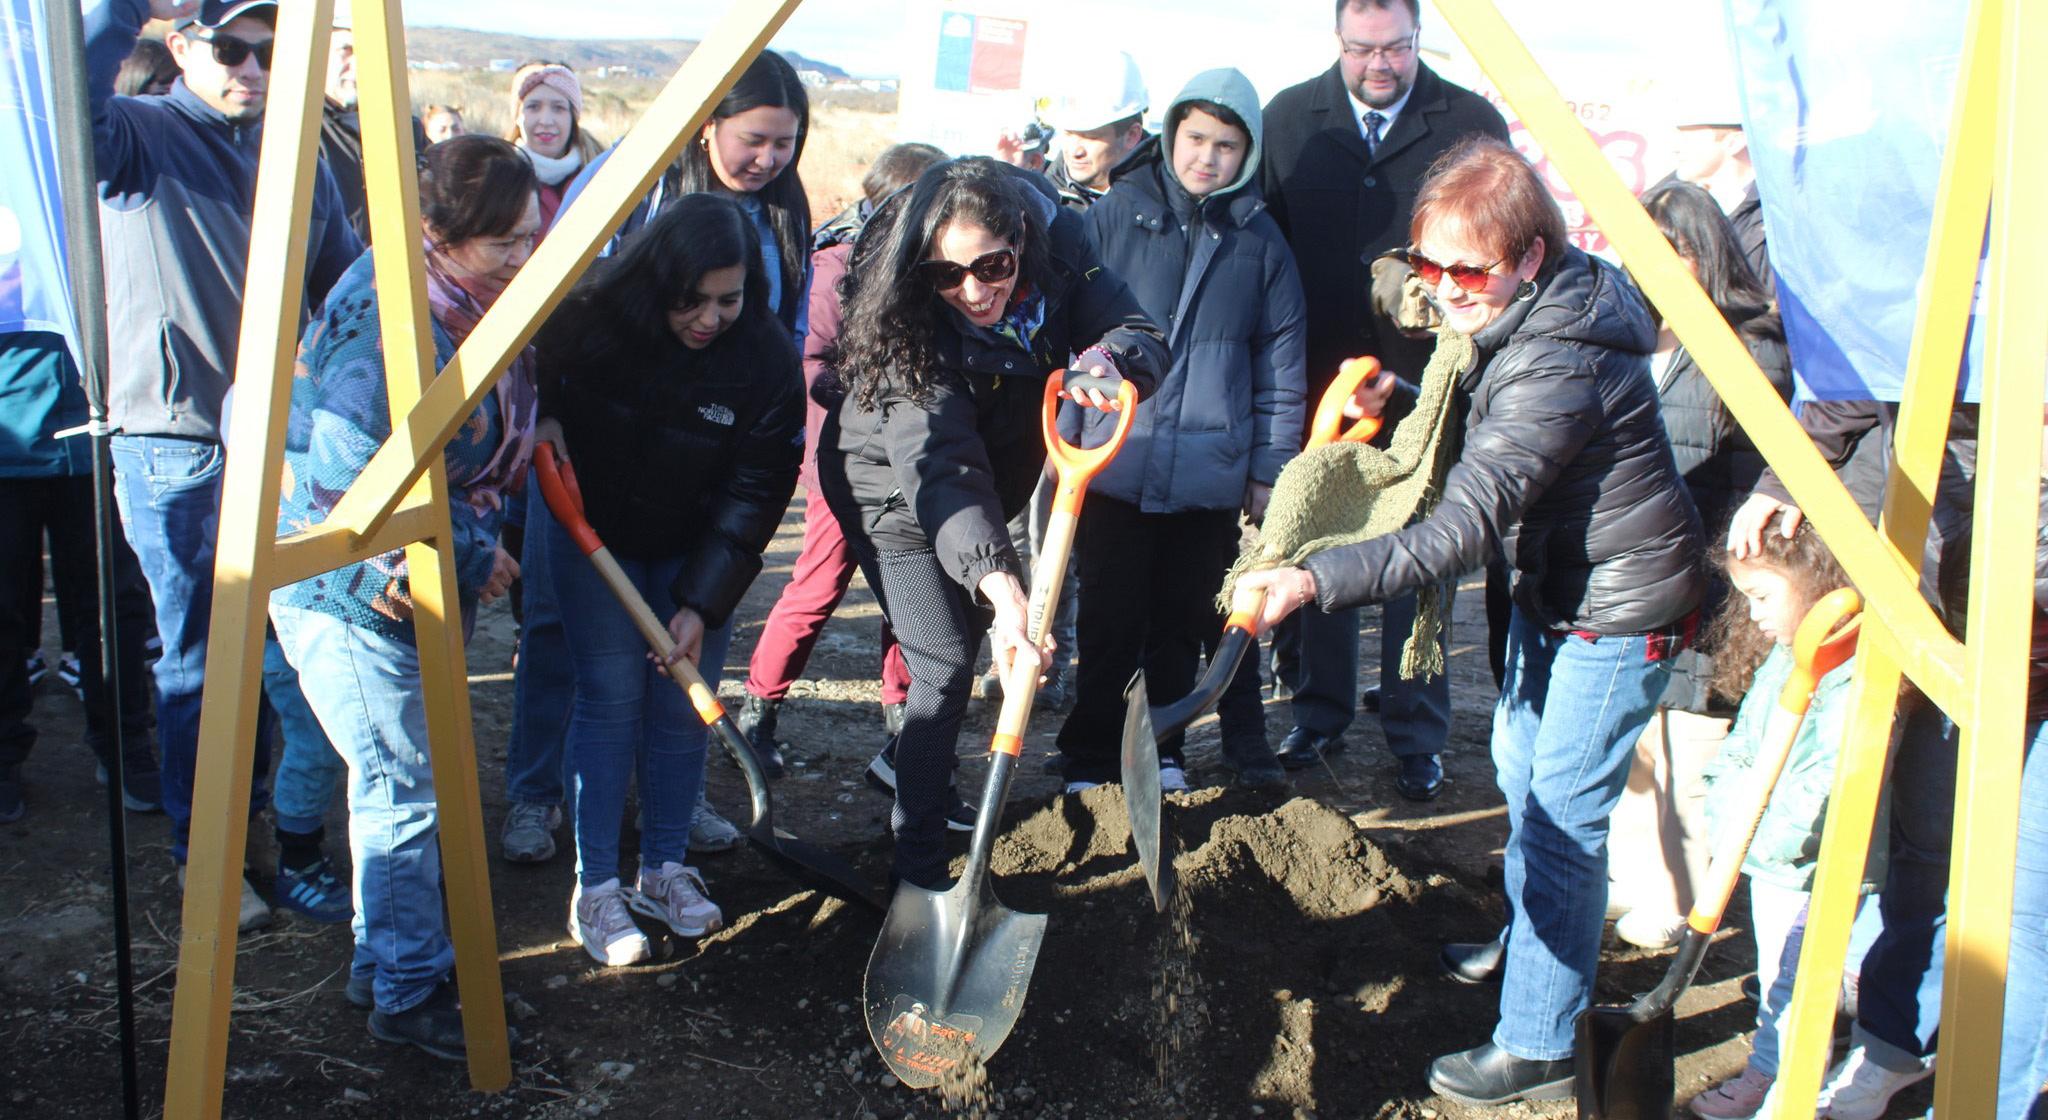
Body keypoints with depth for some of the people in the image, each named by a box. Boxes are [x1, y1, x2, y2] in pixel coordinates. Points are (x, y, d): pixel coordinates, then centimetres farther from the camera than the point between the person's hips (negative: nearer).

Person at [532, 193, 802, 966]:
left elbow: (756, 489, -17)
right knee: (611, 696, -5)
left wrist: (702, 602, -19)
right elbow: (537, 396, -1)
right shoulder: (590, 321, -21)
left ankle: (664, 870, 20)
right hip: (595, 537, -1)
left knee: (684, 702, 2)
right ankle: (594, 888, 4)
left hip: (699, 549, 1)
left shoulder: (767, 358, -21)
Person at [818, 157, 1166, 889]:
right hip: (893, 488, -6)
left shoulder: (1057, 253, -24)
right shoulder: (911, 325, -36)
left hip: (991, 483, 6)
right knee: (945, 665, -14)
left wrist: (1105, 360, -52)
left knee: (966, 632, 20)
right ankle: (918, 867, -4)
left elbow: (1143, 335, -27)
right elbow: (937, 467, -45)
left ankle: (907, 762, 46)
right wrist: (1000, 585, -58)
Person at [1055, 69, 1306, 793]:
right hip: (1114, 466, -1)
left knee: (1183, 624, 10)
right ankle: (1088, 762, 17)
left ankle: (1161, 752, 27)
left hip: (1210, 477, 2)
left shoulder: (1260, 241, 6)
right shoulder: (1112, 217, 1)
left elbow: (1281, 363, 10)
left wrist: (1269, 467, 7)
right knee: (1110, 625, 3)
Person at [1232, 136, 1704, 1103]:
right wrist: (1400, 401, 1)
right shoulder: (1522, 318, -2)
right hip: (1552, 584, 11)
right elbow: (1490, 421, 18)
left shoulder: (1559, 365, -33)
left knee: (1561, 816, -3)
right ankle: (1528, 943, 48)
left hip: (1617, 611, -10)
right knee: (1521, 770, 25)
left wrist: (1317, 580, -47)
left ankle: (1537, 1046, 12)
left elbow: (1464, 528, -40)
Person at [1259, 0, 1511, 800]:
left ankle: (1417, 736, 17)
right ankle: (1319, 714, 26)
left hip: (1429, 383, -1)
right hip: (1319, 382, 2)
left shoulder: (1472, 124, -1)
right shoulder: (1290, 119, 3)